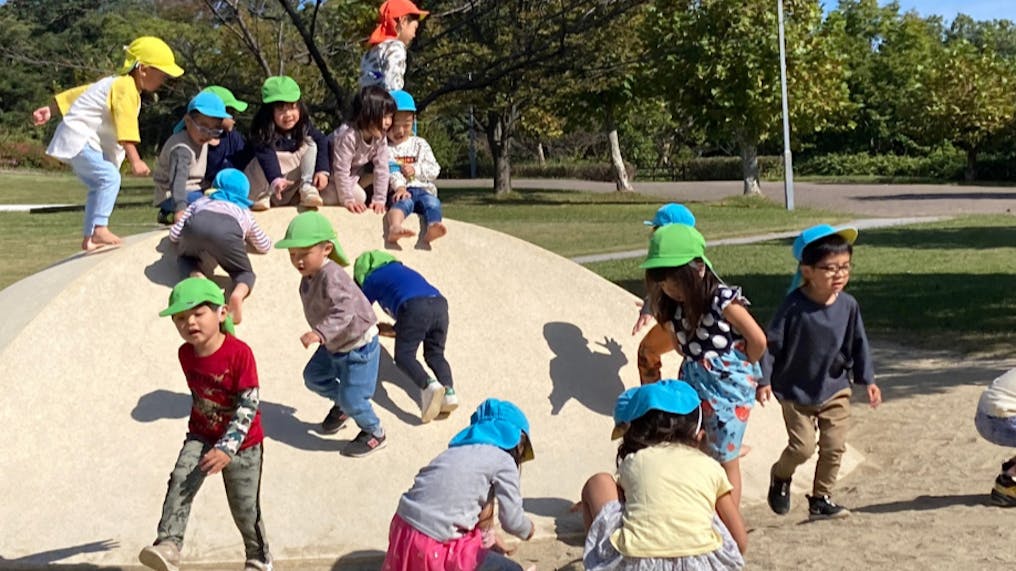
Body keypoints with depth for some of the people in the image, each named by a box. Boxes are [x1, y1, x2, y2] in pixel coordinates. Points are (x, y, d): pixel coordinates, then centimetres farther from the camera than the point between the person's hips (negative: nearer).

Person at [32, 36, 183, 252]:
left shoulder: (115, 83, 13)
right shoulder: (126, 88, -19)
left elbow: (80, 93, 17)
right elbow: (126, 128, -30)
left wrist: (50, 110, 21)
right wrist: (135, 161, -35)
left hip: (84, 143, 11)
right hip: (78, 140, -11)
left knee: (99, 186, 16)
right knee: (109, 177, -24)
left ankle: (89, 238, 22)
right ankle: (100, 229, -27)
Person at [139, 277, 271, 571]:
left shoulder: (239, 353, -25)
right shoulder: (186, 354, -6)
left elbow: (249, 405, -24)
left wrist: (227, 448, -30)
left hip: (242, 442, -4)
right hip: (201, 436, 4)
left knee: (245, 509, 6)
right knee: (180, 481, -22)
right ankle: (168, 546, -26)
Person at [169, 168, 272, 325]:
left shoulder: (202, 201, 41)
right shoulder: (245, 212, 41)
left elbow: (174, 235, 34)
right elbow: (265, 246, 46)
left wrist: (189, 240, 56)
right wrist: (247, 238, 65)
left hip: (196, 224, 1)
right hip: (227, 231, -1)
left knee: (186, 257, 32)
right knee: (245, 273, 18)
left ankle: (196, 276, -3)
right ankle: (238, 293, -18)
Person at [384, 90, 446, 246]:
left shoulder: (420, 144, 19)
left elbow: (434, 170, 13)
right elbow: (389, 171, -8)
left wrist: (415, 169, -4)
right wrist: (399, 186, -27)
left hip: (422, 188, 4)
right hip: (400, 191, -4)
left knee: (432, 202, -30)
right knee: (404, 201, -37)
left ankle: (432, 227, -61)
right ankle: (395, 227, -70)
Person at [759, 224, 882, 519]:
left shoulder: (848, 306, -7)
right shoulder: (794, 305, -19)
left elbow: (858, 345, 4)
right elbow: (772, 343, -13)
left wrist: (867, 379, 1)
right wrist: (764, 380, -17)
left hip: (835, 389, 4)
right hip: (796, 392, -4)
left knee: (834, 447, 4)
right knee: (802, 447, -5)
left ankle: (821, 498, 21)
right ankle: (780, 476, 27)